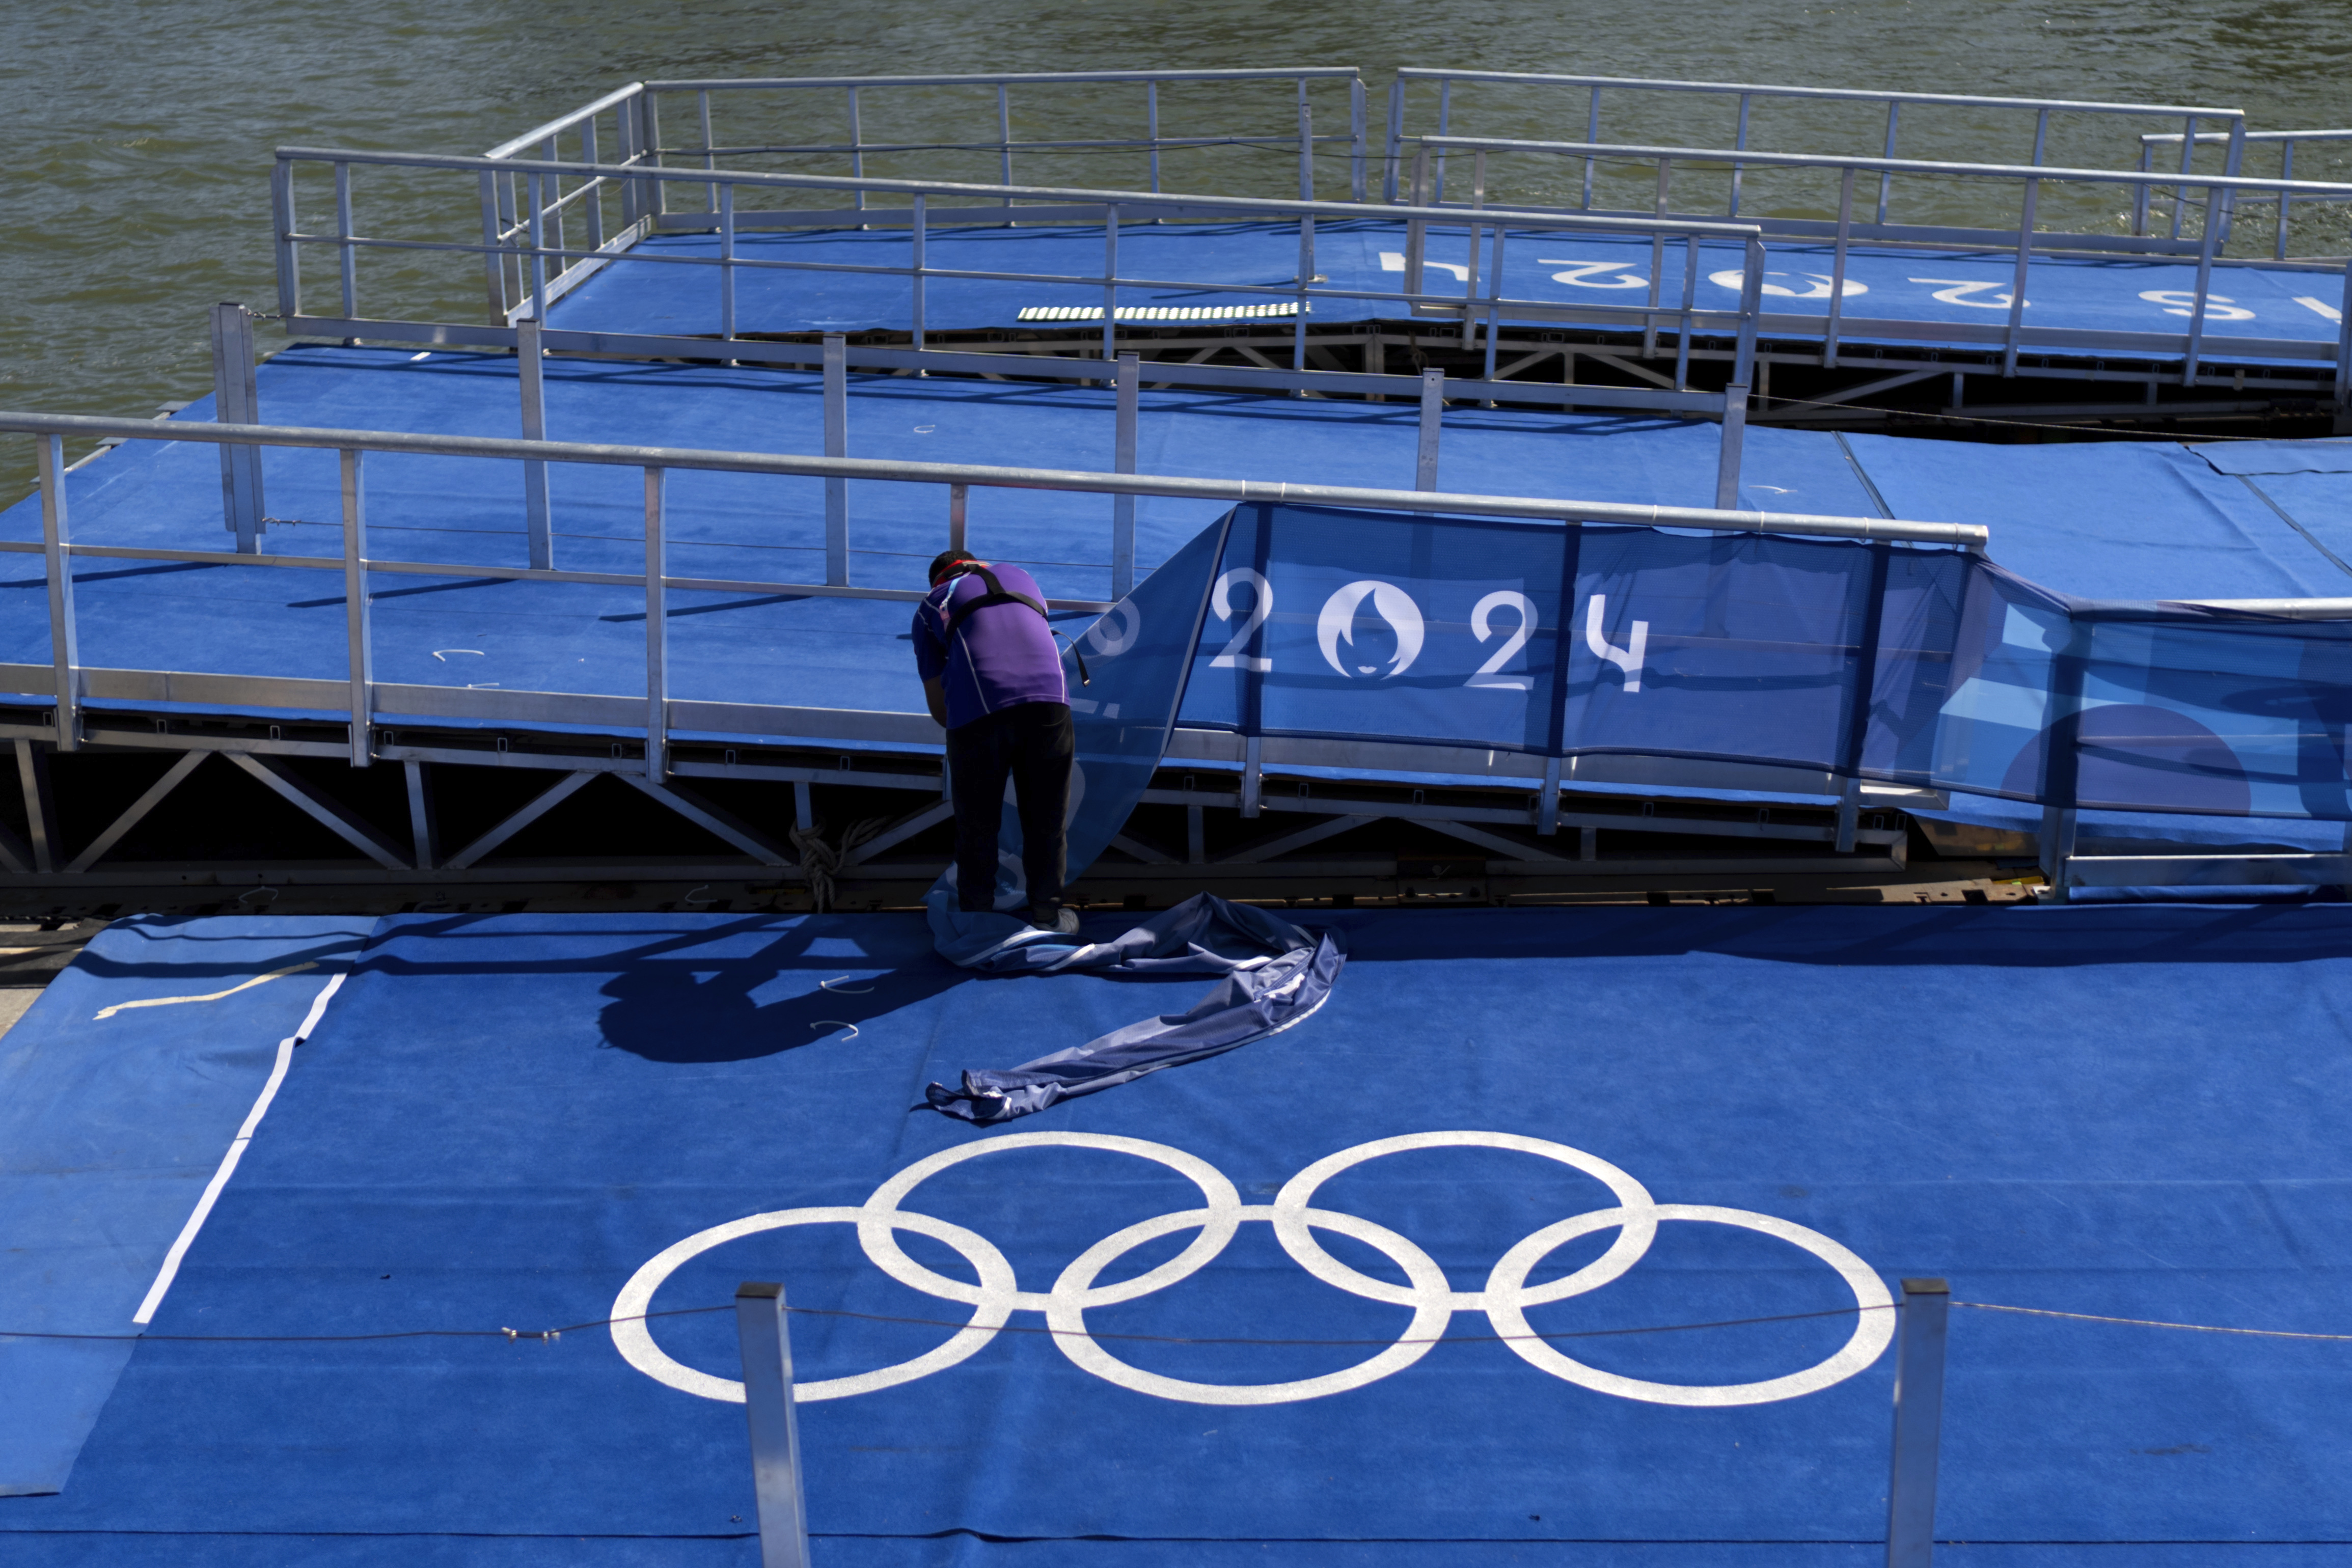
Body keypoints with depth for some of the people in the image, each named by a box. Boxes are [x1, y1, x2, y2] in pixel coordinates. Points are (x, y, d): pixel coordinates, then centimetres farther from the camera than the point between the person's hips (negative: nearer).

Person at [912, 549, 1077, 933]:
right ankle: (1047, 913, 25)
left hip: (978, 712, -2)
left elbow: (937, 704, 20)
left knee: (977, 822, 13)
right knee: (1046, 818, 15)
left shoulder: (931, 605, 24)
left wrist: (959, 729, 40)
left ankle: (976, 917, 23)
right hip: (1048, 699, 2)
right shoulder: (1021, 578, 33)